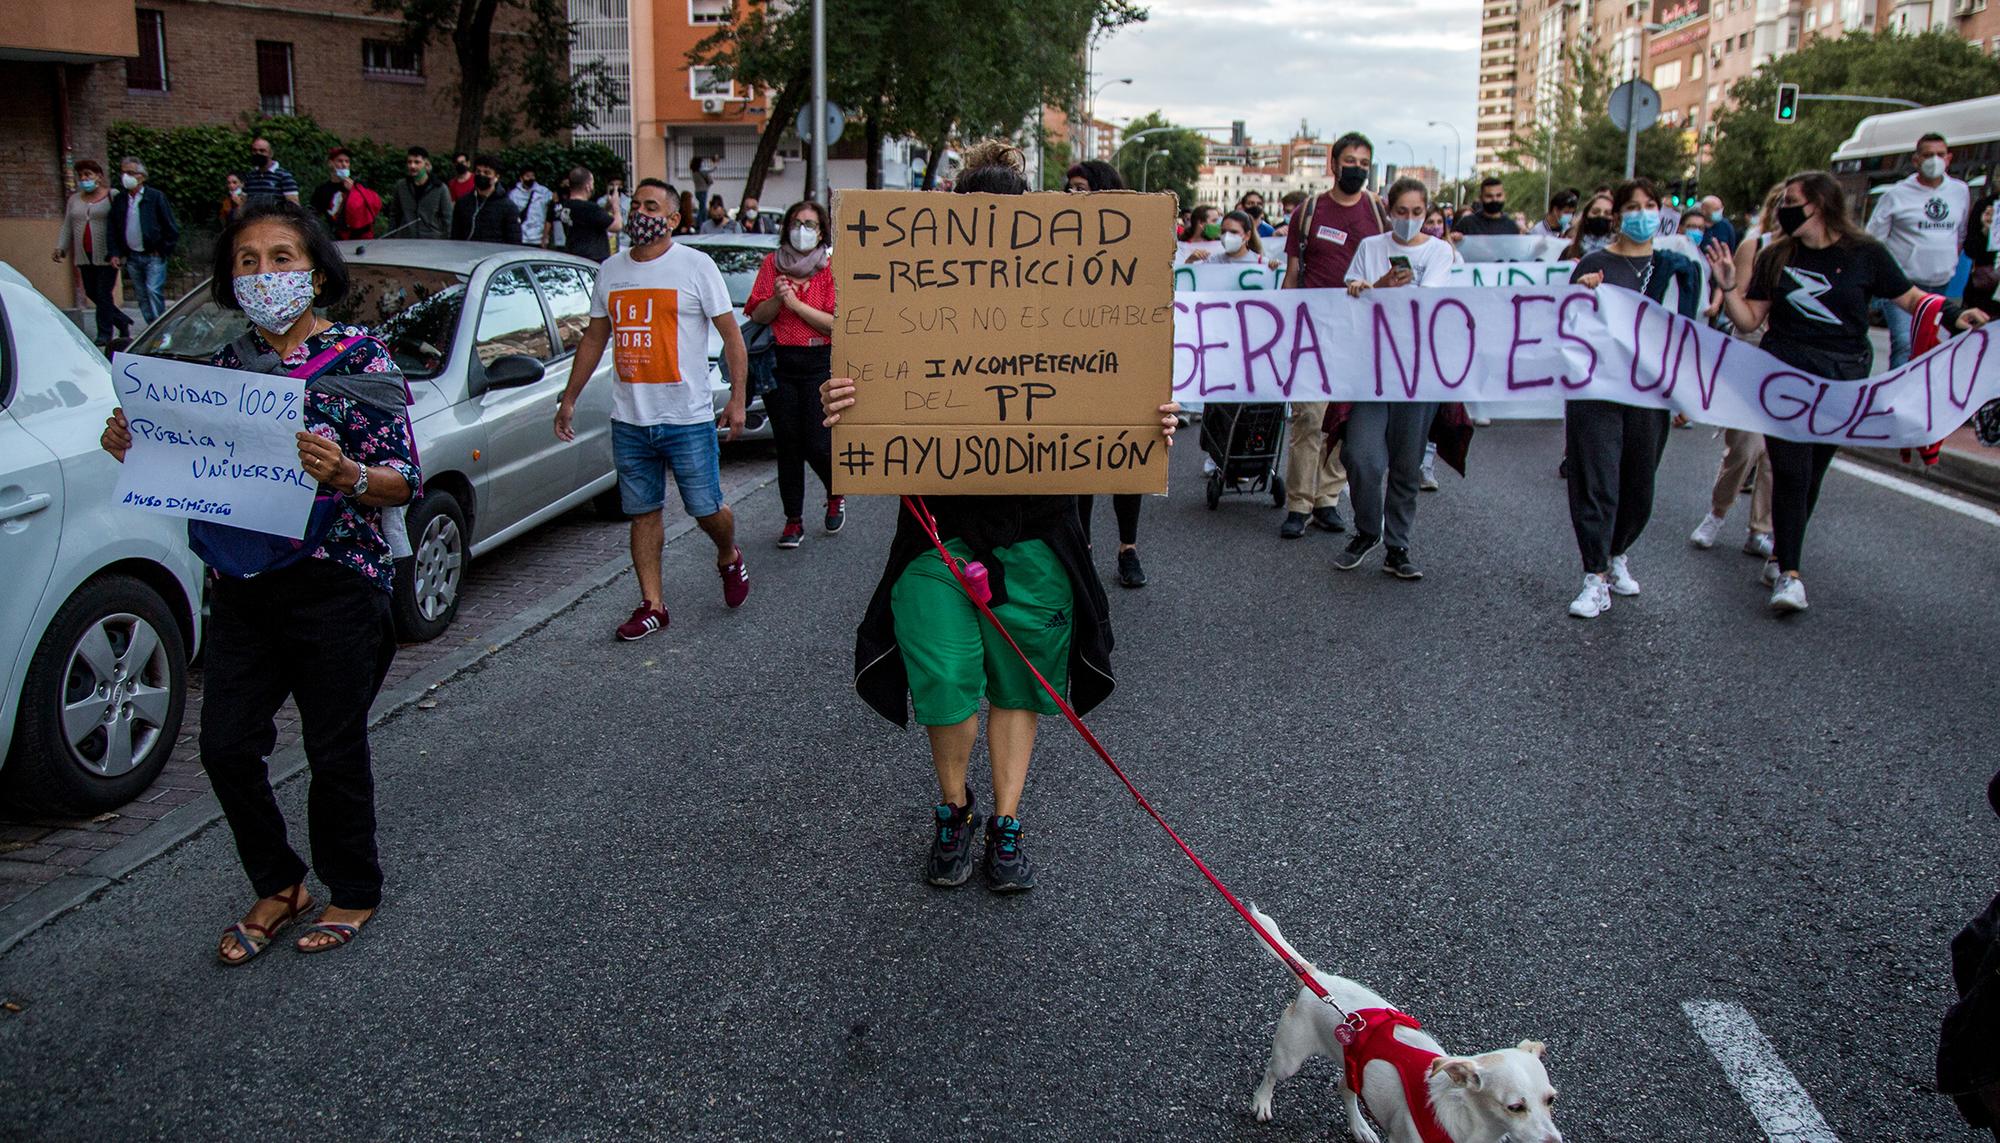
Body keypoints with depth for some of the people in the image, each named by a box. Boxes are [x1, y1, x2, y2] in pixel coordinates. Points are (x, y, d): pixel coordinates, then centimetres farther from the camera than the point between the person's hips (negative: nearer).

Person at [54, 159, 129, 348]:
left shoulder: (112, 197, -2)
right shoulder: (75, 200, 16)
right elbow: (67, 227, 17)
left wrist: (115, 252, -16)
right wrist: (60, 247, 3)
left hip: (106, 255, -6)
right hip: (84, 256, 6)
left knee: (103, 294, -6)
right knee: (91, 293, 7)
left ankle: (105, 334, 1)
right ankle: (123, 322, 21)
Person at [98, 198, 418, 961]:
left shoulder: (358, 355, -7)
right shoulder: (231, 362, 8)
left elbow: (404, 480, -12)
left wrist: (343, 474, -32)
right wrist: (135, 447, -4)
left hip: (335, 582, -5)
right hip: (242, 586, 5)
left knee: (334, 752, 5)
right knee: (226, 745, 6)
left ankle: (353, 891, 27)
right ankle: (278, 885, 28)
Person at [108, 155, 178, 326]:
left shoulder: (156, 197, -4)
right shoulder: (119, 200, 8)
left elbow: (172, 228, -4)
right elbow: (112, 229, 11)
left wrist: (163, 251, -7)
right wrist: (115, 253, 2)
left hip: (153, 256, -5)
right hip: (132, 257, 5)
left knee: (153, 291, -16)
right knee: (141, 296, 6)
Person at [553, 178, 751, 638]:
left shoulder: (696, 265, -3)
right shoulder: (611, 270, 11)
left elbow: (732, 335, -3)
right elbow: (593, 339, 18)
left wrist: (737, 399, -10)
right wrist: (569, 399, 16)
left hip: (688, 419, -4)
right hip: (629, 419, 4)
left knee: (706, 510, 1)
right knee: (644, 513, 6)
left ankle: (729, 558, 33)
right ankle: (652, 605, 14)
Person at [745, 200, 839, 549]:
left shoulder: (830, 269, -1)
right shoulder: (773, 264, 8)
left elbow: (836, 324, -10)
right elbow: (757, 316, 6)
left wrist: (796, 303, -14)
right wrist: (777, 299, -12)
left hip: (820, 363, -3)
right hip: (778, 363, 3)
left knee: (817, 444, -7)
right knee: (787, 444, 5)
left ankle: (835, 497, 24)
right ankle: (793, 520, 15)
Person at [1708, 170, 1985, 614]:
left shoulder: (1865, 254, -1)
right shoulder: (1777, 257, 3)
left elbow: (1910, 298, 7)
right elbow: (1749, 320, 3)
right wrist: (1728, 286, -13)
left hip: (1844, 379, 0)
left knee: (1811, 474, 9)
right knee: (1791, 473, -11)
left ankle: (1781, 556, 23)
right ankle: (1789, 574, -10)